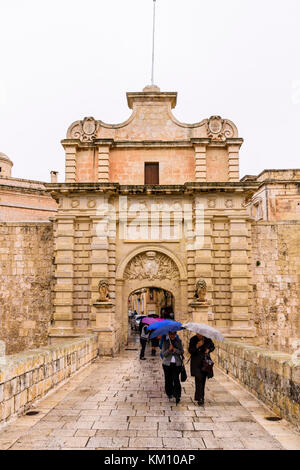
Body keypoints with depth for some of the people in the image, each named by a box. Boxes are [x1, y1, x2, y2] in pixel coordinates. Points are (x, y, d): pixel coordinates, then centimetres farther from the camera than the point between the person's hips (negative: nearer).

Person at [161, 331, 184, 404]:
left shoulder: (178, 341, 4)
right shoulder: (165, 341, -1)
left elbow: (182, 352, 3)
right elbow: (163, 354, -4)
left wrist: (176, 350, -16)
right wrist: (169, 349, -21)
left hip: (177, 363, 0)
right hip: (167, 363, 0)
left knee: (176, 379, -10)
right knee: (168, 379, 6)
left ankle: (177, 395, -7)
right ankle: (169, 393, 26)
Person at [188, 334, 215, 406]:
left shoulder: (207, 339, -4)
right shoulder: (193, 340, -10)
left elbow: (212, 346, 11)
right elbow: (190, 351, -14)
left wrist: (209, 350, -10)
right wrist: (197, 346, -30)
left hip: (205, 362, 3)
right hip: (196, 363, -3)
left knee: (203, 380, 9)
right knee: (198, 379, -12)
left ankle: (200, 397, 24)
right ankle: (199, 398, -8)